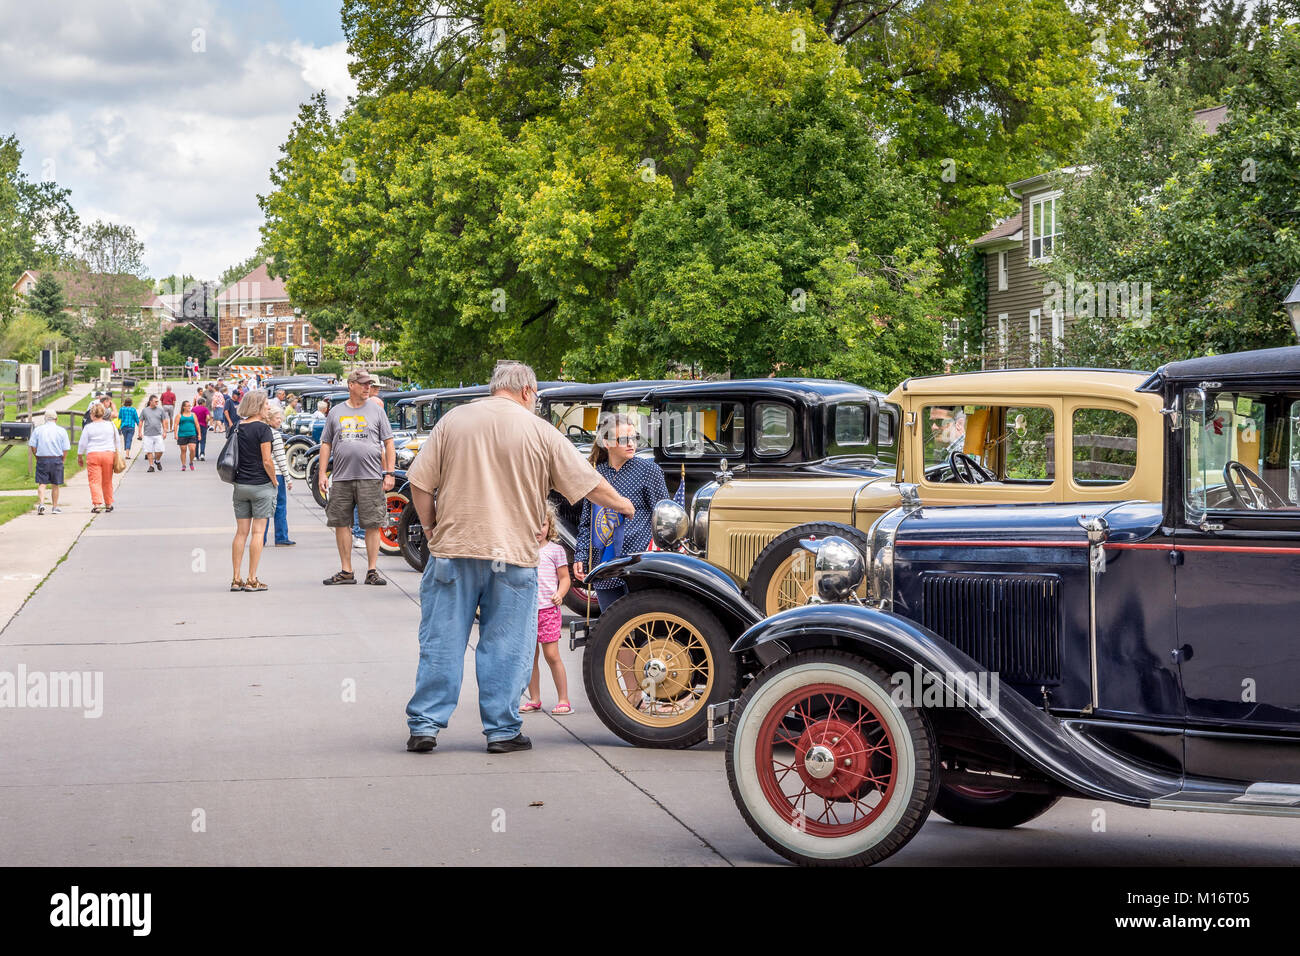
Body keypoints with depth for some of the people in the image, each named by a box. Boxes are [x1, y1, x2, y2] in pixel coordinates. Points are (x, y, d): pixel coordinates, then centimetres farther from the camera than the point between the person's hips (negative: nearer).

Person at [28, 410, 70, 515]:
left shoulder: (38, 429, 1)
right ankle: (55, 507, 16)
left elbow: (32, 446, 0)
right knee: (55, 485, 10)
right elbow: (65, 449, -3)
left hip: (42, 459, 0)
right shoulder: (62, 431, -2)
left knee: (41, 483, 2)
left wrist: (37, 457, 13)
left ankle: (41, 503, -17)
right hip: (56, 459, 0)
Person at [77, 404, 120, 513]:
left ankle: (97, 503, -18)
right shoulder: (111, 425, 6)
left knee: (95, 481, -4)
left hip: (93, 455, -3)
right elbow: (117, 441, 14)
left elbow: (82, 444, 1)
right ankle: (108, 504, 21)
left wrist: (79, 457, 13)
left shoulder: (88, 427, -3)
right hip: (109, 454, 3)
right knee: (107, 481, 13)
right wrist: (116, 454, 26)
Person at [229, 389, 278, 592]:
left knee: (241, 532, 9)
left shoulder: (238, 428, 7)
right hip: (260, 485, -6)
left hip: (240, 484, 6)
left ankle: (236, 579, 8)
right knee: (258, 532, -1)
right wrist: (274, 481, -1)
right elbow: (267, 461, -14)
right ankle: (252, 580, -2)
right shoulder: (262, 428, -12)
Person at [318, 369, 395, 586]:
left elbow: (389, 444, 7)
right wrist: (322, 473, 7)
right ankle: (346, 572, 11)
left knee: (372, 525, -3)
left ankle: (372, 570, 4)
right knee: (341, 524, 3)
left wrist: (389, 473, -1)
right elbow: (326, 444, 15)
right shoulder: (336, 412, 12)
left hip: (370, 478, -2)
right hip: (341, 477, 2)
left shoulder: (376, 411, 8)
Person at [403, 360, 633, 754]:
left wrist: (431, 528, 14)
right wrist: (621, 504, 22)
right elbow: (589, 484, 5)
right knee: (505, 646, 6)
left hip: (453, 549, 2)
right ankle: (502, 730, 10)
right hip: (513, 556, -1)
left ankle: (424, 725, 8)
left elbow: (420, 482, 2)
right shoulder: (540, 432, 1)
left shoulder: (453, 420, 5)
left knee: (441, 642, 7)